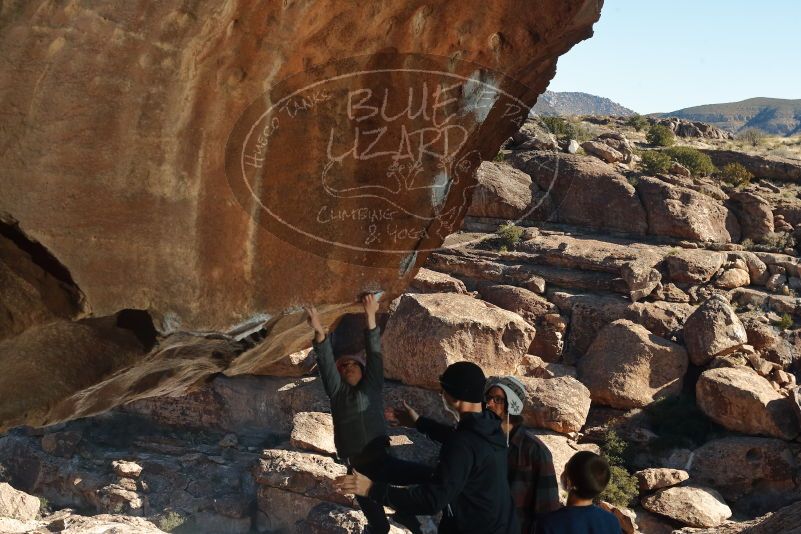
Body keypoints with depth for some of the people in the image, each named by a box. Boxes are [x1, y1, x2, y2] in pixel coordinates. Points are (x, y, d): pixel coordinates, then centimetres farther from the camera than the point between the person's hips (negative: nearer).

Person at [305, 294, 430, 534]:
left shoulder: (373, 387, 8)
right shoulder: (337, 391, 8)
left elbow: (374, 354, -2)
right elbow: (326, 363, -7)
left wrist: (370, 318, -14)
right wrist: (319, 331, -24)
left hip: (383, 461, 0)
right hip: (359, 469, 0)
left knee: (430, 477, -15)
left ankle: (404, 513, 9)